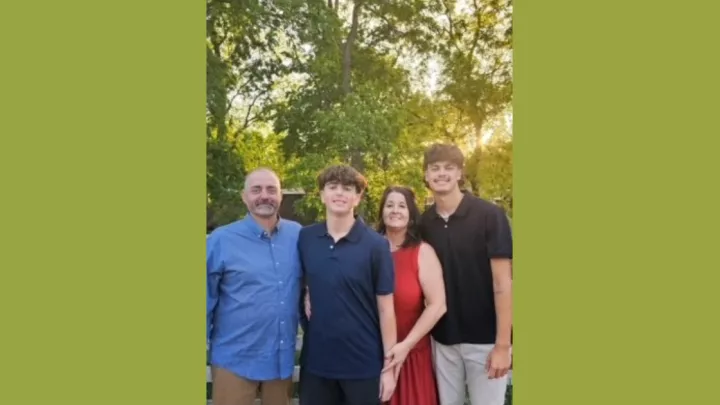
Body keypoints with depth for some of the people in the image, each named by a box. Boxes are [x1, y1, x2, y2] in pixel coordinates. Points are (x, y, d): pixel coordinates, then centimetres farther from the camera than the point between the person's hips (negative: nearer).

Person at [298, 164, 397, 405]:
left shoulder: (376, 245, -9)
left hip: (363, 363, -2)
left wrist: (388, 365, -8)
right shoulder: (305, 239, -1)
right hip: (315, 361, 3)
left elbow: (386, 308, -8)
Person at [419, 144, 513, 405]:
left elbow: (502, 282, -13)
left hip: (484, 338, -4)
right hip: (443, 338, 4)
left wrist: (503, 344, -15)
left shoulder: (490, 215, -11)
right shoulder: (424, 223, 2)